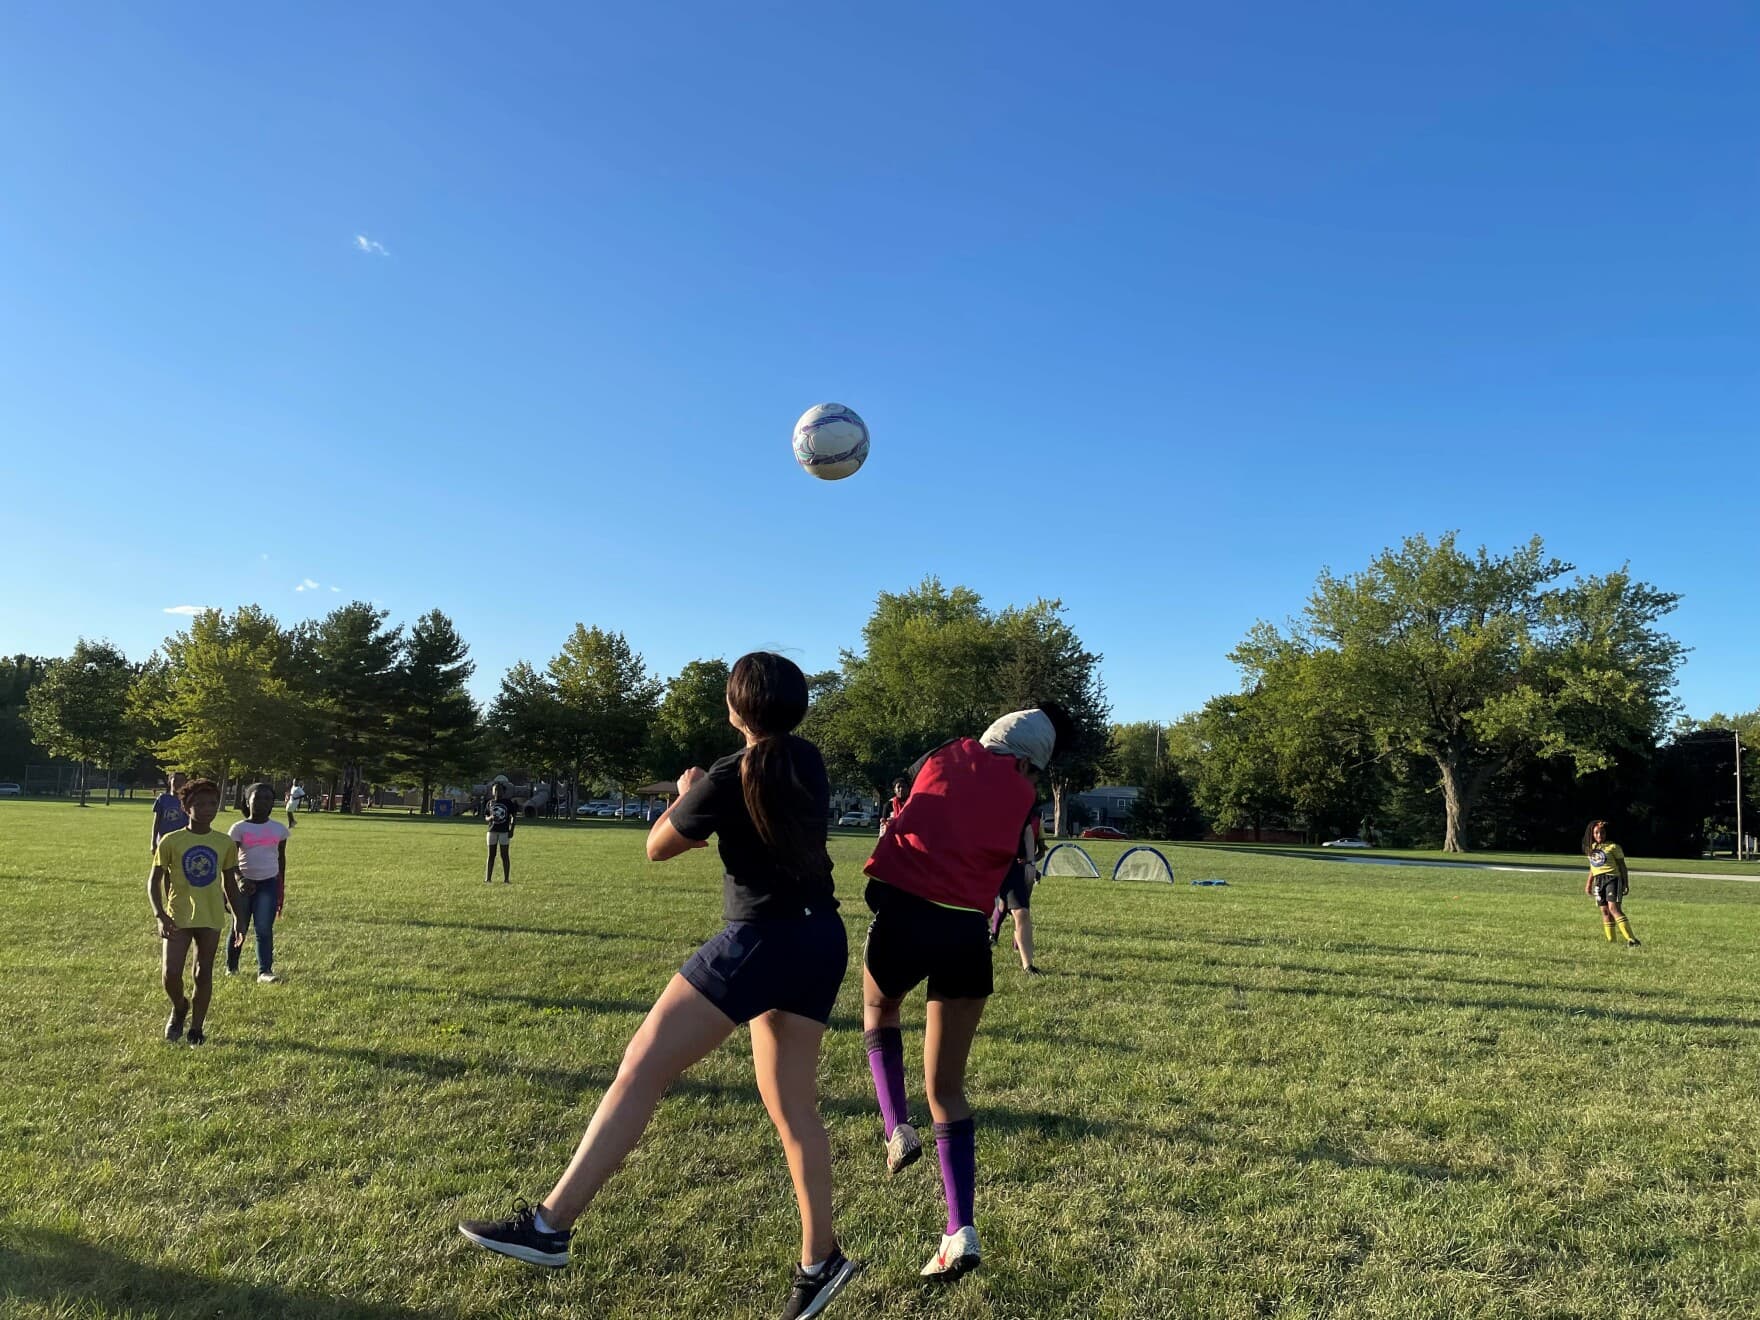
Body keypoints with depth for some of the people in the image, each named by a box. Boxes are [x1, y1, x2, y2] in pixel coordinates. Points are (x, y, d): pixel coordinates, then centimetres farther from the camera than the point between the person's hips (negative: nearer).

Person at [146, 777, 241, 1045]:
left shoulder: (225, 844, 1)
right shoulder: (171, 841, -5)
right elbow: (154, 880, -1)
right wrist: (160, 915, -14)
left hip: (211, 918, 1)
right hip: (178, 917, -1)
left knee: (204, 974, 7)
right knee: (171, 975, -7)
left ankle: (197, 1028, 21)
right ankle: (179, 1008, 25)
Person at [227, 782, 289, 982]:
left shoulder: (279, 829, 3)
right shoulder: (239, 828, -3)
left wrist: (281, 887, 12)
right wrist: (240, 879, -23)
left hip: (269, 884, 1)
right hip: (244, 883, 0)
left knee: (264, 929, -5)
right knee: (239, 928, 10)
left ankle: (265, 971, -6)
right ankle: (231, 967, 29)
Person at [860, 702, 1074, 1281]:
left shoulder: (943, 756, 10)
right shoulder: (1024, 797, 9)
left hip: (901, 911, -1)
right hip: (967, 933, 1)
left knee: (878, 1005, 34)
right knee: (947, 1088, 14)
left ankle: (896, 1128, 16)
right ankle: (960, 1232, 7)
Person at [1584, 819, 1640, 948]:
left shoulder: (1613, 847, -4)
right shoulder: (1591, 848, 15)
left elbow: (1622, 865, 0)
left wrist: (1625, 883, -3)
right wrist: (1589, 883, 25)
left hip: (1612, 878, -6)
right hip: (1598, 880, 6)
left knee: (1614, 908, -19)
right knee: (1604, 911, 5)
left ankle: (1631, 940, -23)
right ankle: (1611, 940, 11)